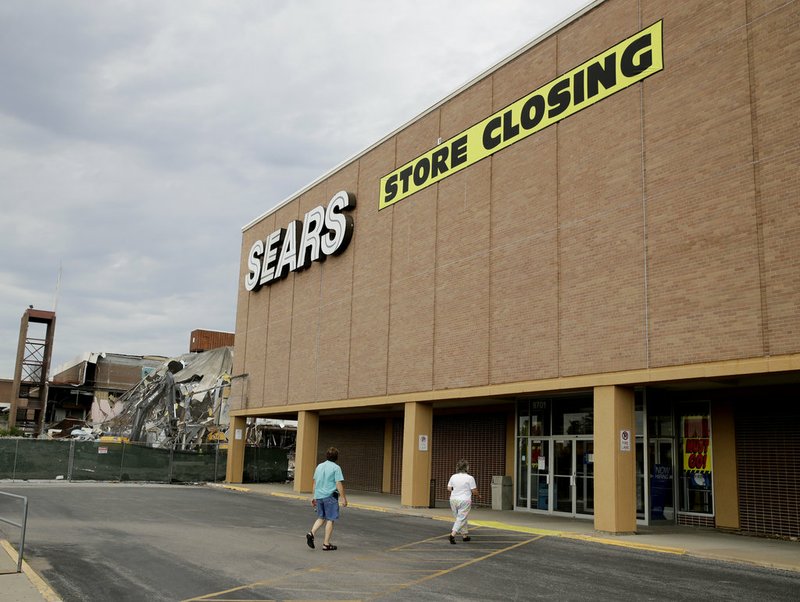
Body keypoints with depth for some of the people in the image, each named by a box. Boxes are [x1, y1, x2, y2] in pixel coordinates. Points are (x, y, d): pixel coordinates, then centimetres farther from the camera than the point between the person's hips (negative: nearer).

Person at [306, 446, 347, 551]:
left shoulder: (319, 466, 11)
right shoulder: (336, 468, -9)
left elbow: (315, 483, 15)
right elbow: (339, 484, -13)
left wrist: (314, 497, 22)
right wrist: (343, 498, -7)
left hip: (319, 495, 6)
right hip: (330, 496, -6)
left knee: (321, 518, 18)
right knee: (330, 519, 4)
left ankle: (311, 533, -3)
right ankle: (326, 544, 6)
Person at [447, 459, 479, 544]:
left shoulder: (453, 477, 3)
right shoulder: (470, 478, -9)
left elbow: (449, 488, 7)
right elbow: (474, 491, -6)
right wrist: (478, 495, 14)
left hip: (454, 499, 5)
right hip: (464, 500, -5)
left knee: (461, 518, 17)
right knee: (461, 519, -1)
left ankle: (465, 535, 23)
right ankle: (453, 534, -16)